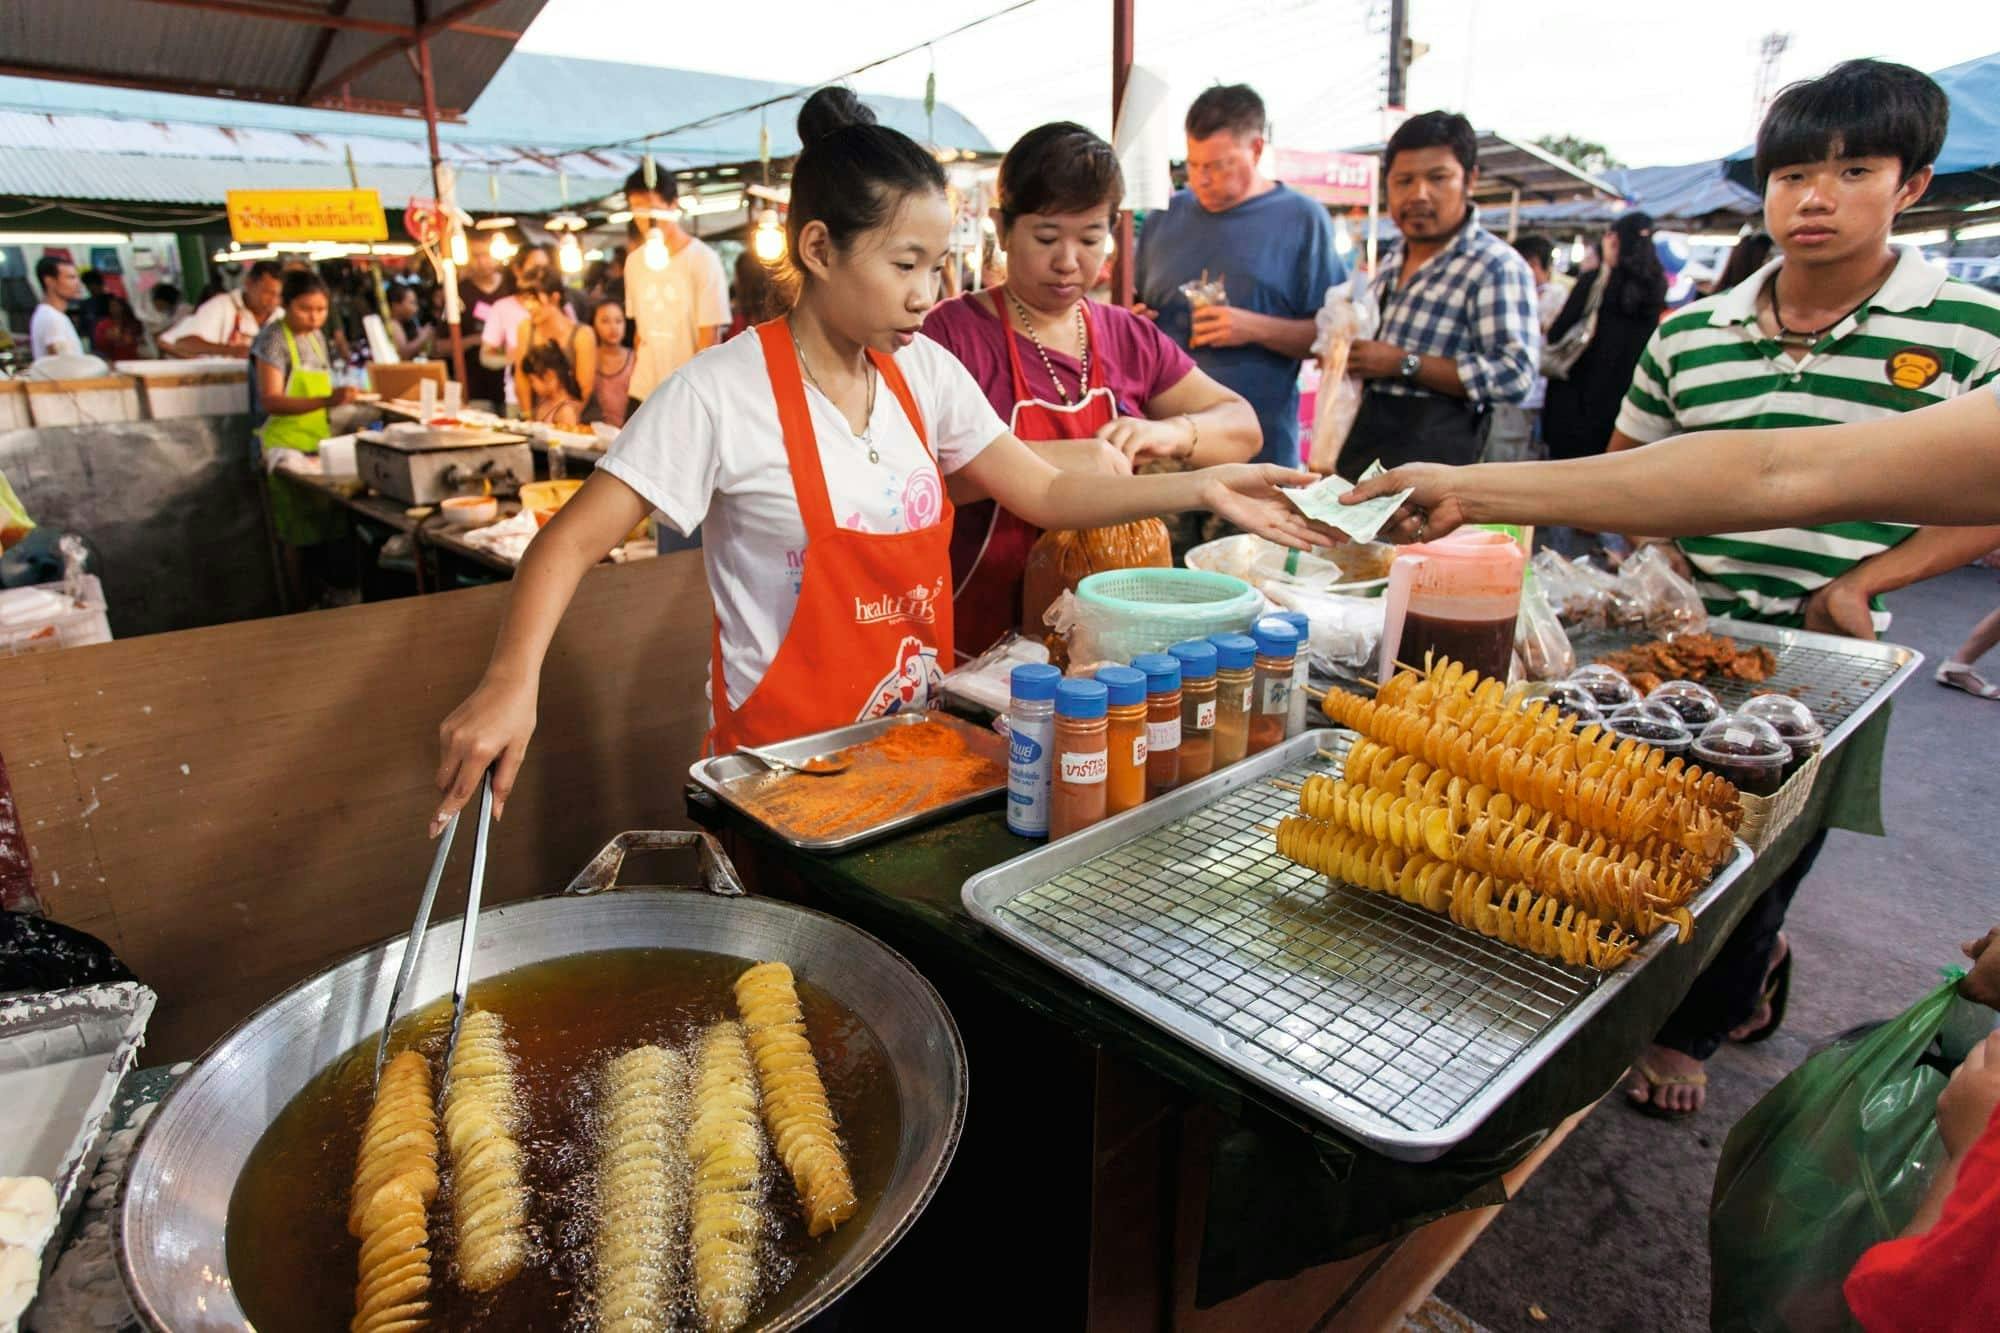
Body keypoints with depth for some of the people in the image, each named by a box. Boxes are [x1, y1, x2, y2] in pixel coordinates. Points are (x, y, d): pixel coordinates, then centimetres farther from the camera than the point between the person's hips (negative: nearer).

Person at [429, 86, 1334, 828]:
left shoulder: (922, 369, 3)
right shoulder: (724, 392, -14)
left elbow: (1044, 493, 4)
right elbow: (572, 541, -15)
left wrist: (1200, 488, -5)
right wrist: (510, 682, -31)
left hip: (918, 749, 5)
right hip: (784, 765, -5)